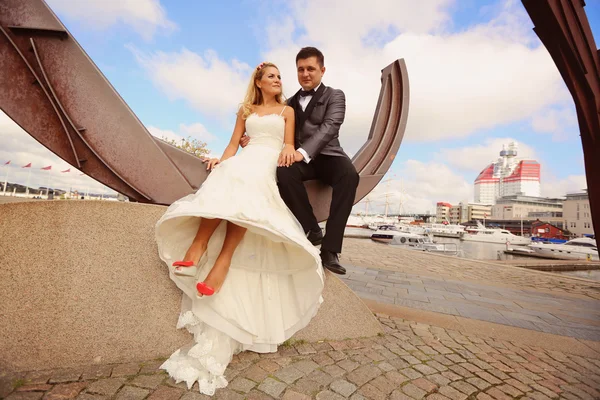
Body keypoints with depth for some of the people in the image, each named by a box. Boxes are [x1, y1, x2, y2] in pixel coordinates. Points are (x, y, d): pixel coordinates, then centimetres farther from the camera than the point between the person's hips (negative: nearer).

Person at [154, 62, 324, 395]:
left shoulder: (287, 111, 23)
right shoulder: (246, 110, 26)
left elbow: (289, 145, 12)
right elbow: (234, 143, 19)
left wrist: (289, 151, -12)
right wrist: (222, 158, 0)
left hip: (268, 165, -2)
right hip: (244, 160, 2)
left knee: (247, 183, -37)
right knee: (228, 179, -35)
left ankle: (221, 261, -46)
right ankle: (198, 246, -43)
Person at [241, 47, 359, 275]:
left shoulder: (335, 96, 8)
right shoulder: (291, 103, 23)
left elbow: (329, 126, -12)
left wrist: (303, 151, -29)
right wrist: (255, 139, -6)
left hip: (327, 155, -2)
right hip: (301, 157, 3)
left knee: (349, 175, -36)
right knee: (284, 172, -33)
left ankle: (330, 249, -33)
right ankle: (311, 230, -17)